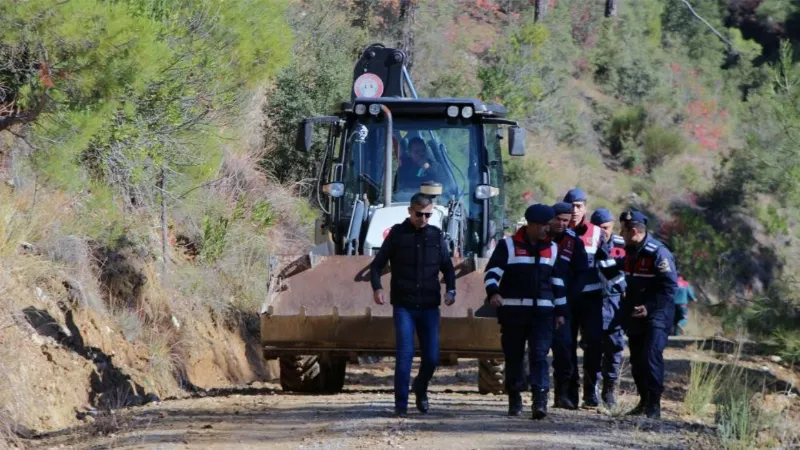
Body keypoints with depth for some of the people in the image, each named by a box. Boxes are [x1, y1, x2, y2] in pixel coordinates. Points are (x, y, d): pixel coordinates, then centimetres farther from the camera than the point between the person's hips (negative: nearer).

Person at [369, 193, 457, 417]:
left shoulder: (436, 236, 7)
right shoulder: (397, 234, 1)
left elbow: (447, 267, 15)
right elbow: (377, 264, 4)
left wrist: (451, 290, -3)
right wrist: (377, 288, -14)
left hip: (429, 306, 2)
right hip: (403, 306, -2)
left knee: (432, 357, 2)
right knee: (405, 353, -10)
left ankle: (421, 389, 31)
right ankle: (401, 404, -5)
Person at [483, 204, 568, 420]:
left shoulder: (552, 249, 13)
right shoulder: (508, 245, 2)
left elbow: (558, 282, 18)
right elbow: (492, 271, -4)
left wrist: (560, 311, 16)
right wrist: (493, 292, -23)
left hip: (542, 312, 1)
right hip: (513, 311, -1)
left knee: (539, 355, -10)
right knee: (513, 356, 6)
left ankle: (540, 400, -18)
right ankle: (515, 398, 18)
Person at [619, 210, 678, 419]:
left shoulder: (658, 253, -16)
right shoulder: (630, 252, 11)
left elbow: (670, 287, -17)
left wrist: (649, 307, -23)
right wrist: (627, 307, 15)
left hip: (656, 316, -9)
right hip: (635, 316, 9)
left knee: (651, 358, -17)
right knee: (636, 361, 11)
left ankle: (654, 405, -15)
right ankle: (644, 400, 23)